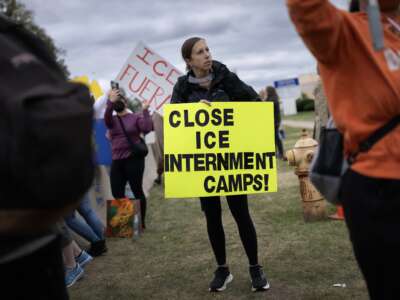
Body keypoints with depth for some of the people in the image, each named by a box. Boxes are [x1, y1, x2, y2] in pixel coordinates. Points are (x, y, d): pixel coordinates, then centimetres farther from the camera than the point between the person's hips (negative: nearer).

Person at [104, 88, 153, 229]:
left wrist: (145, 111, -14)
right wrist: (110, 102, -28)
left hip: (134, 159, -4)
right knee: (117, 193, 4)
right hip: (117, 161, 4)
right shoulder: (112, 120, 12)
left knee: (137, 191, -2)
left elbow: (147, 129, -13)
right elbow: (106, 117, -12)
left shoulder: (136, 117, 3)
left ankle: (141, 222, 10)